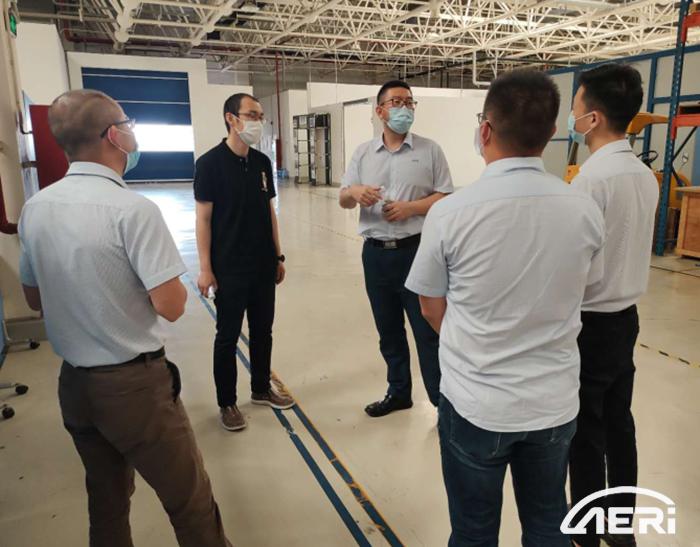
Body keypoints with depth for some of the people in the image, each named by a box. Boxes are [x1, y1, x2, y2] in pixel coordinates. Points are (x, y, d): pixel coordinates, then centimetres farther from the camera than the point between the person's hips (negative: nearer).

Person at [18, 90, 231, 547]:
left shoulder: (34, 209, 1)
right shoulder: (133, 209, -20)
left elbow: (35, 300, 11)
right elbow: (171, 306, -21)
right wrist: (167, 276, -2)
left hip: (74, 384, 7)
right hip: (134, 386, -7)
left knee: (106, 502, 24)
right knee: (190, 504, 9)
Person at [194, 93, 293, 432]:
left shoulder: (262, 162, 6)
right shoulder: (210, 163, -10)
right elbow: (203, 218, -11)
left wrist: (278, 256, 11)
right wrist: (205, 269, -14)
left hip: (263, 266, 6)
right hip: (229, 268, -5)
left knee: (262, 330, 15)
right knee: (227, 336, 7)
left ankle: (261, 389, 33)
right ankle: (227, 403, 22)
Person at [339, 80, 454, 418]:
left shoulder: (429, 150, 1)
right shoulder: (363, 153, 10)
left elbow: (445, 198, -2)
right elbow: (343, 200, 8)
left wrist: (410, 207, -17)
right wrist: (354, 192, -15)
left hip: (415, 252, -4)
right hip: (376, 253, 4)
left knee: (428, 331, 2)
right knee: (388, 330, 15)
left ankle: (443, 400, 16)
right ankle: (398, 392, 32)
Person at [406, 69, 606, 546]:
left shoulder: (450, 212, -18)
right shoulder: (586, 211, -9)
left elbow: (433, 309, -5)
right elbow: (571, 299, 5)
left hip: (475, 403, -2)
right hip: (556, 401, 3)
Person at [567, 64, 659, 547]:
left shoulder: (591, 177, -21)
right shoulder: (646, 175, 5)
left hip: (589, 324, -8)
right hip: (626, 316, 8)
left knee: (586, 433, 6)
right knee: (619, 423, 18)